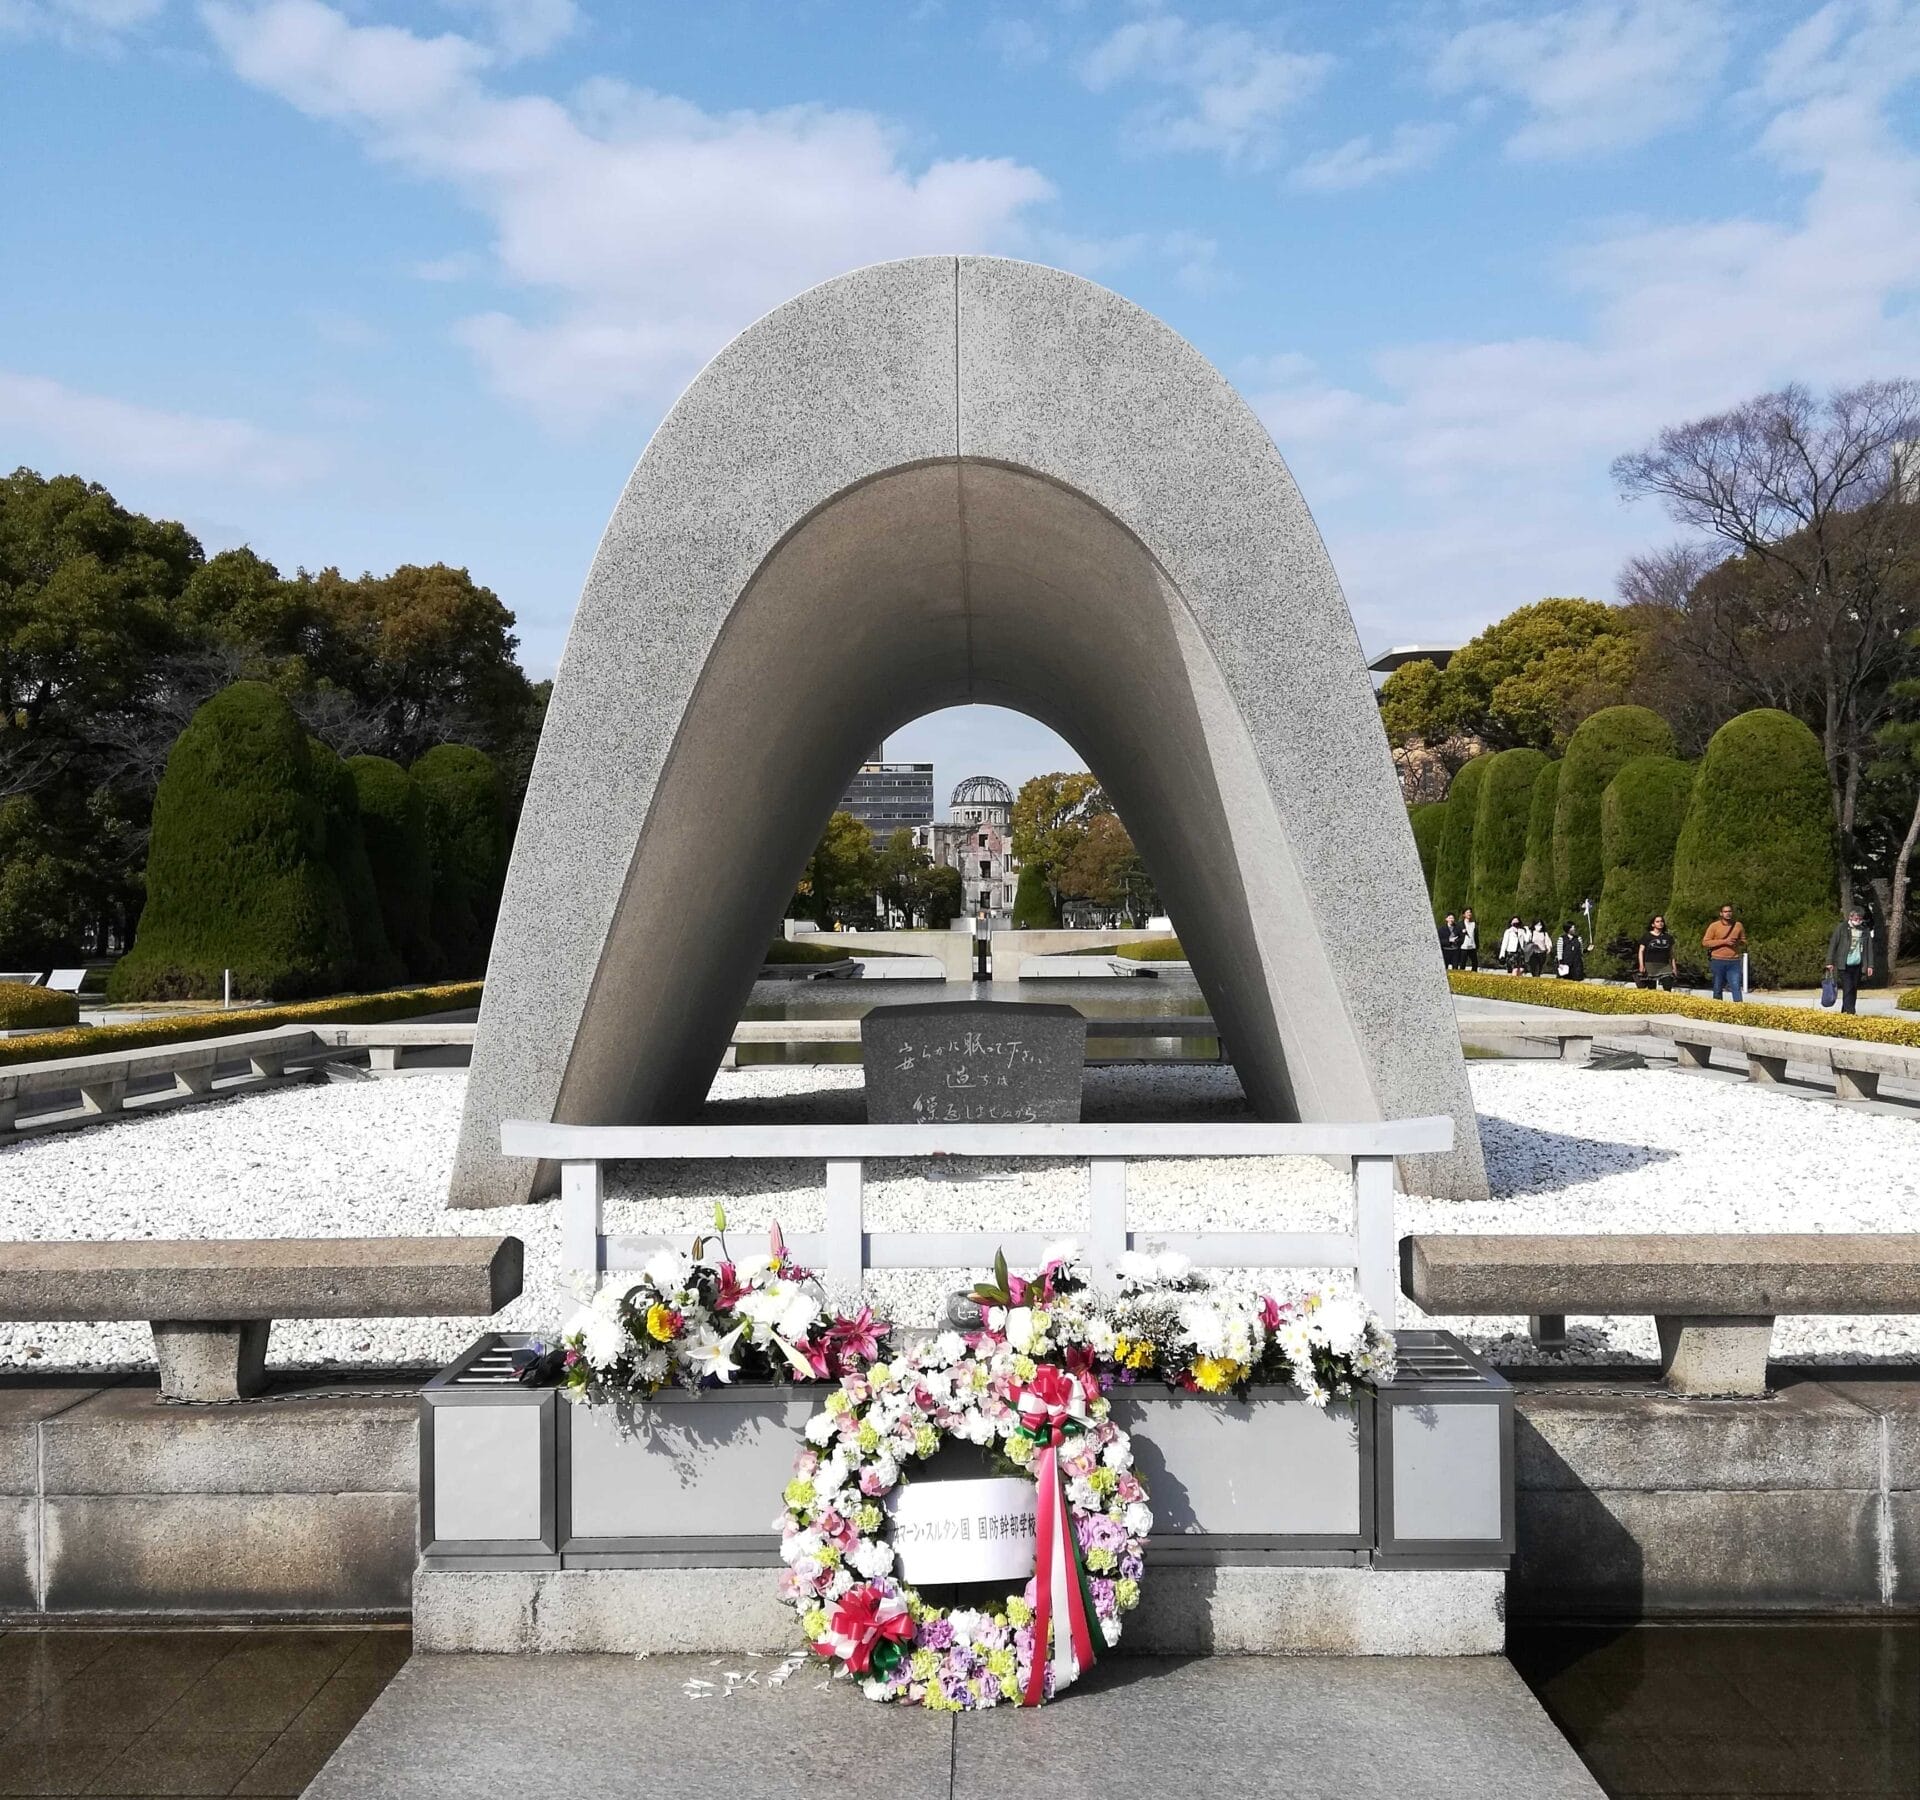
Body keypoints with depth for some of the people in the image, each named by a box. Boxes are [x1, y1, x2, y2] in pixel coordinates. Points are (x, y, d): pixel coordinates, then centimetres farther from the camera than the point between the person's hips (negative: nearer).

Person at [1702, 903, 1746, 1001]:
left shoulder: (1738, 925, 9)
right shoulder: (1714, 926, 0)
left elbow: (1744, 942, 19)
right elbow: (1705, 942, -5)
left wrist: (1738, 943, -6)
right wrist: (1724, 941, -14)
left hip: (1734, 962, 1)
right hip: (1718, 961, -1)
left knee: (1736, 987, -9)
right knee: (1718, 989, 5)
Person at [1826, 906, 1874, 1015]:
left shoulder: (1865, 930, 9)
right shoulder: (1841, 928, -2)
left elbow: (1869, 948, 12)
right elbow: (1832, 945, -1)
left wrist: (1870, 965, 6)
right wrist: (1829, 962, -5)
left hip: (1858, 966, 4)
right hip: (1844, 965, -4)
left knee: (1853, 991, 9)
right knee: (1848, 990, -12)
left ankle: (1845, 1012, 21)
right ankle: (1849, 1012, -16)